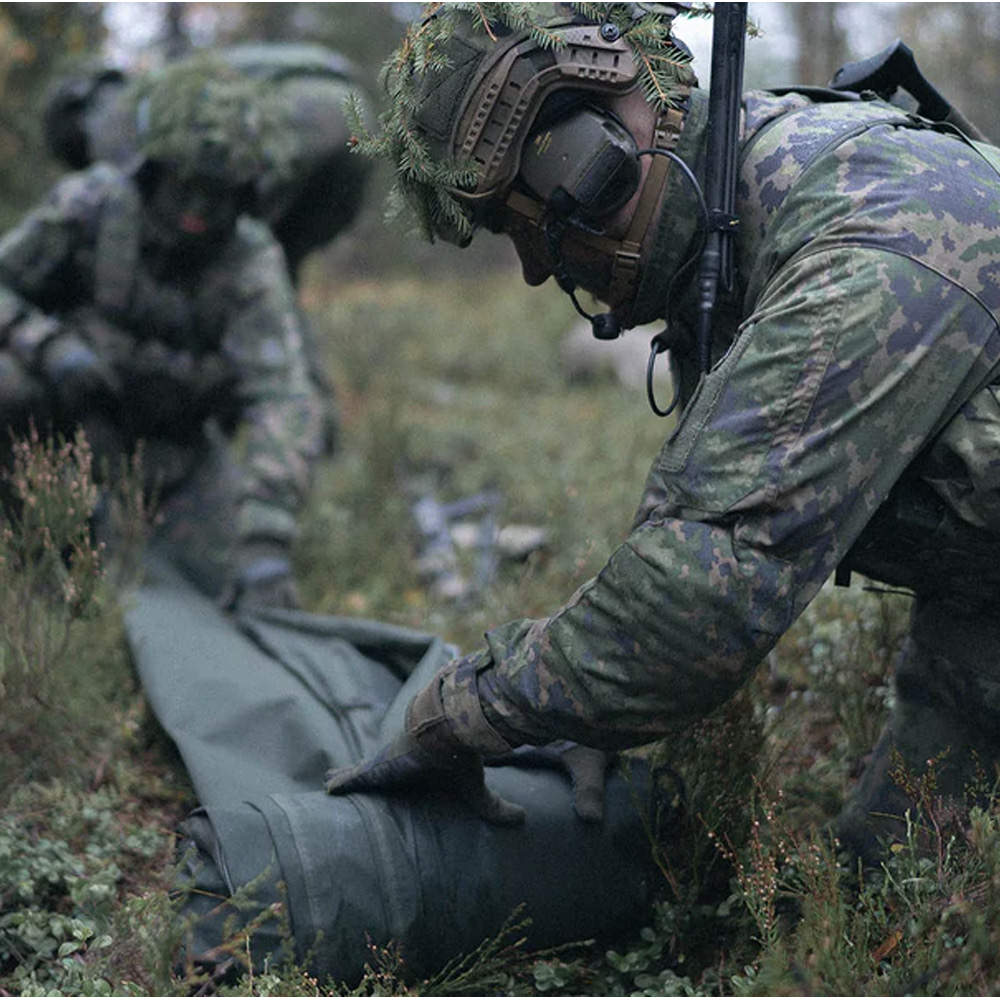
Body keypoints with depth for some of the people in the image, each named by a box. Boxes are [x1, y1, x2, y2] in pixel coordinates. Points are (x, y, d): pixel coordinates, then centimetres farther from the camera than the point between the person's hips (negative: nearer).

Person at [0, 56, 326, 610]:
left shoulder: (252, 264, -22)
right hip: (67, 418, -1)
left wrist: (265, 543, -46)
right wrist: (49, 346, -33)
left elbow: (283, 399, -34)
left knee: (257, 594, -10)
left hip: (174, 450, 1)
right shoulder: (88, 205, -20)